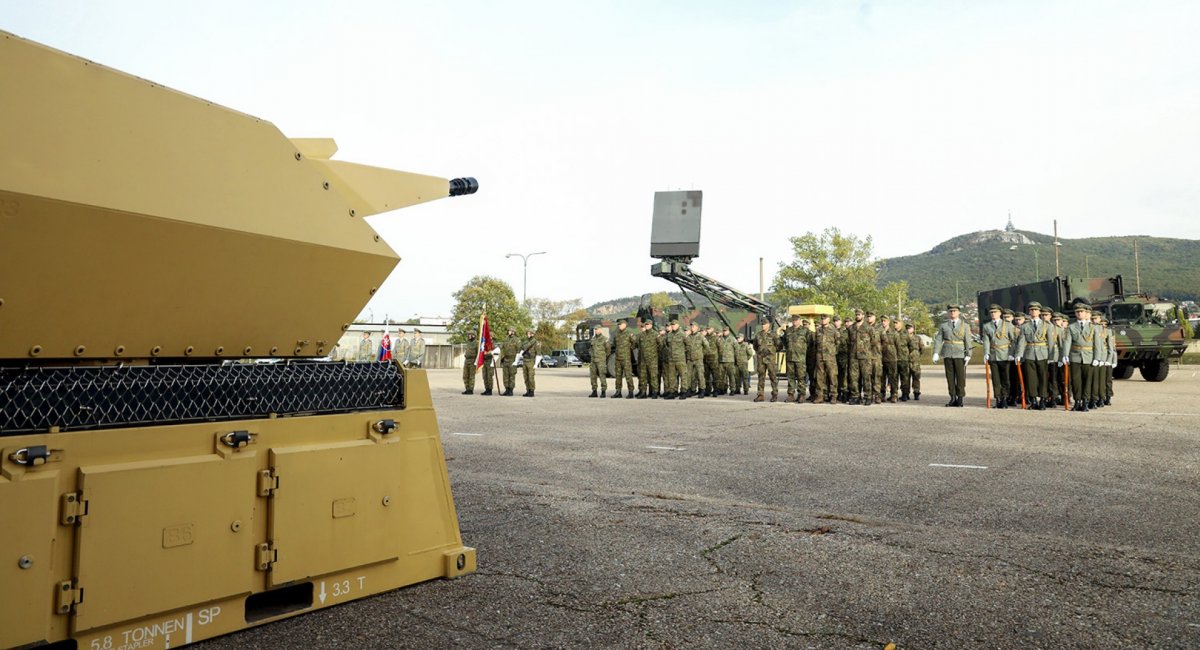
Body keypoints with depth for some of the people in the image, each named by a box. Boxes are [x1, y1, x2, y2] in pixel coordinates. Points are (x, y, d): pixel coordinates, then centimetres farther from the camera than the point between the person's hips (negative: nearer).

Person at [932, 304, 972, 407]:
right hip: (947, 354, 1)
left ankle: (960, 398, 7)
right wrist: (936, 353, -7)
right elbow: (938, 339, 4)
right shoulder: (943, 325, 8)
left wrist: (968, 355, -7)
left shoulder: (965, 325, 6)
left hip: (960, 355, -1)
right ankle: (953, 398, 9)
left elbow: (968, 341, 1)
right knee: (950, 376, 3)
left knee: (961, 377, -1)